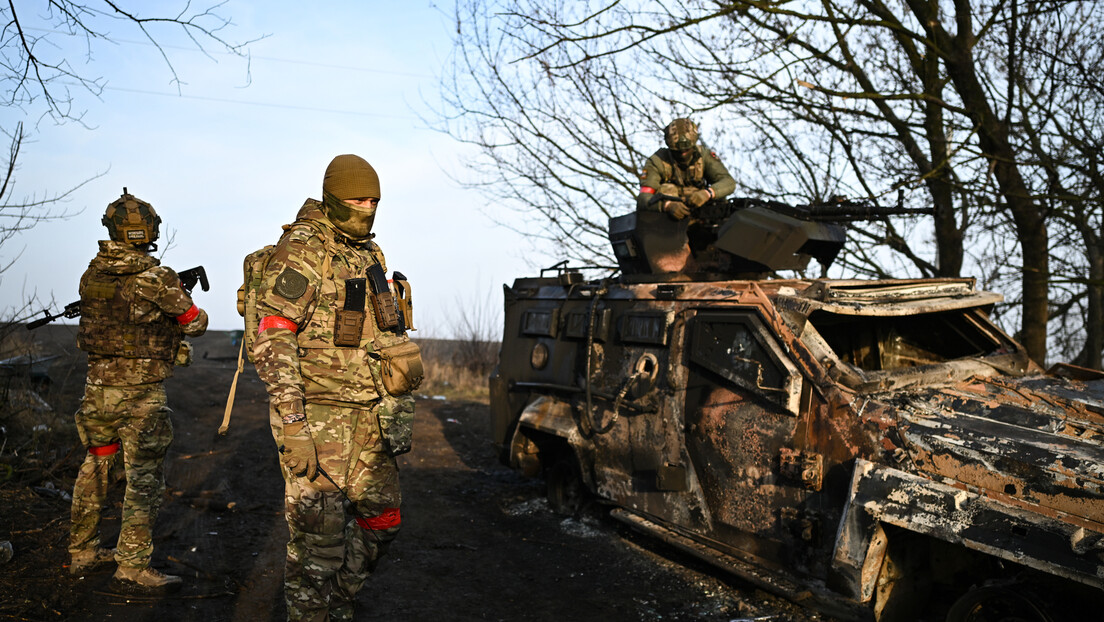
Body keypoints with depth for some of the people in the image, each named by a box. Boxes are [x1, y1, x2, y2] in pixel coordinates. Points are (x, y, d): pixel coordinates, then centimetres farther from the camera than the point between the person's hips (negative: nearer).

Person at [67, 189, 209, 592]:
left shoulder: (92, 274, 3)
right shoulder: (156, 278, -15)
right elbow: (196, 323, -3)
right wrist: (187, 306, 19)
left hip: (98, 387, 7)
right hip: (141, 392, -7)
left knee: (95, 468, 20)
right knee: (144, 478, 0)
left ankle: (82, 552, 32)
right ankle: (133, 566, 2)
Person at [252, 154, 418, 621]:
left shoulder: (369, 255, 15)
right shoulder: (301, 252, -10)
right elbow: (272, 340, -17)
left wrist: (398, 410, 19)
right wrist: (292, 423, -23)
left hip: (367, 413, 8)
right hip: (317, 413, -8)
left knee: (381, 518, 13)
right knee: (318, 533, -4)